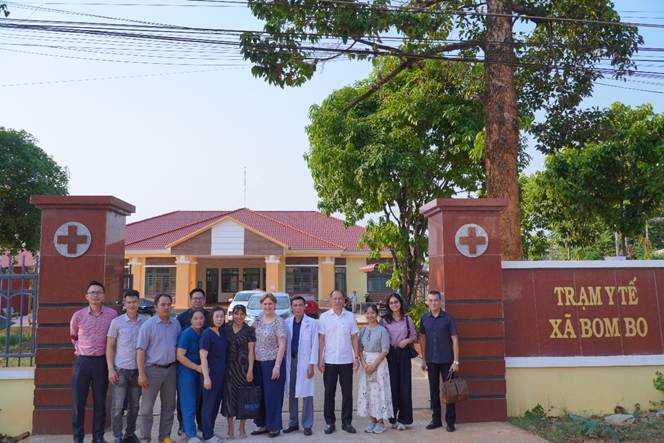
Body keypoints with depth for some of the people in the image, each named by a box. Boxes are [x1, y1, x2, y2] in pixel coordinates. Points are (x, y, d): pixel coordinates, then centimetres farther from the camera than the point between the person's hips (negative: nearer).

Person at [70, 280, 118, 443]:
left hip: (101, 361, 0)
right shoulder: (78, 316, -2)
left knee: (100, 402, 9)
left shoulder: (112, 314, -5)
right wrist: (79, 349, 12)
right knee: (78, 401, 5)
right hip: (82, 361, 1)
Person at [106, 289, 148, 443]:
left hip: (138, 370, 2)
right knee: (117, 406, 1)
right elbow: (110, 347, -1)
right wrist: (111, 369, -8)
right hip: (120, 369, -2)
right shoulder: (117, 322, -4)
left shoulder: (145, 321, 2)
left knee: (134, 406, 13)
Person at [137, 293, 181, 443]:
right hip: (153, 369, -5)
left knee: (169, 406, 12)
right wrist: (141, 373, -15)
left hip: (171, 369, 5)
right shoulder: (148, 324, -8)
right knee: (147, 407, 1)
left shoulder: (176, 323, 6)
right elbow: (141, 350, -10)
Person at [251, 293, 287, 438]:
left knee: (272, 395, 2)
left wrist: (277, 366, -16)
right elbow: (252, 338, 14)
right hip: (258, 362, 6)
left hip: (273, 362, -6)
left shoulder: (279, 321, -10)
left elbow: (282, 345, -12)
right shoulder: (258, 319, 6)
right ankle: (263, 424, 25)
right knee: (260, 394, 11)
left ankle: (274, 427, 15)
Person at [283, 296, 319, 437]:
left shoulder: (312, 323, -4)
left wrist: (312, 364, -9)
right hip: (290, 361, 4)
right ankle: (293, 423, 23)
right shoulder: (287, 323, 6)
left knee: (306, 394, 0)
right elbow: (284, 343, 8)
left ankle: (307, 425, 11)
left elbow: (314, 345, -5)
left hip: (305, 362, -3)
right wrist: (282, 362, 3)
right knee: (291, 394, 11)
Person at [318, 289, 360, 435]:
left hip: (346, 361, 1)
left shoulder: (350, 316, 3)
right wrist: (320, 359, -4)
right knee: (329, 393, 7)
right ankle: (329, 423, 18)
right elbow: (321, 339, 0)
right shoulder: (324, 317, 0)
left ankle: (347, 422, 18)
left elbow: (354, 338, 5)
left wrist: (356, 357, 0)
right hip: (329, 361, -1)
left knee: (347, 393, 6)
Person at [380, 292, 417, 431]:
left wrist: (407, 340, -7)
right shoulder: (384, 320, 3)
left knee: (404, 384, 1)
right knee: (391, 384, 1)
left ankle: (403, 419, 12)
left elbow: (414, 336, 12)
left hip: (403, 353, 1)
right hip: (390, 354, -1)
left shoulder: (407, 319, 6)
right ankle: (392, 418, 14)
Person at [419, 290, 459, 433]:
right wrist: (423, 359, 8)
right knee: (434, 391, 11)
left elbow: (454, 339, -6)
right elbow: (423, 339, 10)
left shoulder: (448, 318, -6)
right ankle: (436, 419, 24)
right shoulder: (424, 319, 3)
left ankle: (450, 421, 14)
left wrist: (456, 361, -11)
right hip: (431, 361, 3)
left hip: (446, 360, -3)